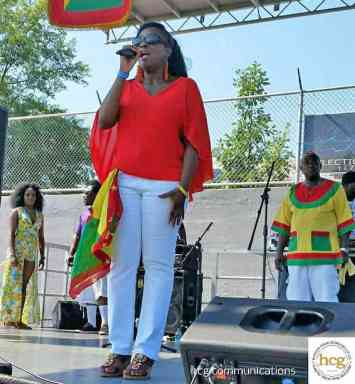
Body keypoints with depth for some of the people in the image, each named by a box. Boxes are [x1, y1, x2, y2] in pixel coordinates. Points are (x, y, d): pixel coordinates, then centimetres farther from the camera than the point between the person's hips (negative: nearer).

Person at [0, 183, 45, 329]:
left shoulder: (39, 215, 15)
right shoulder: (16, 211, 2)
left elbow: (41, 237, 15)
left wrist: (42, 256, 7)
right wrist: (12, 254, -18)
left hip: (31, 254, 4)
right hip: (17, 250, -4)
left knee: (25, 285, 1)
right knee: (13, 284, -7)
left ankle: (20, 319, 1)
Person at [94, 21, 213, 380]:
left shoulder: (185, 87, 9)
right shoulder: (128, 87, 18)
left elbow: (194, 142, 2)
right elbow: (104, 122, 0)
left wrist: (182, 190, -10)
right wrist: (123, 72, 1)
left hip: (163, 187, -3)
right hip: (125, 184, 3)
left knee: (158, 266, -6)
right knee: (121, 265, -2)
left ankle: (145, 352, -4)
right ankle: (120, 348, 1)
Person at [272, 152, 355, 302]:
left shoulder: (334, 189, 6)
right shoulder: (293, 192, 16)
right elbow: (284, 226, 16)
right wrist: (279, 252, 9)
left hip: (324, 256, -3)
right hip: (296, 256, 4)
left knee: (326, 300, -8)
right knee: (297, 302, 3)